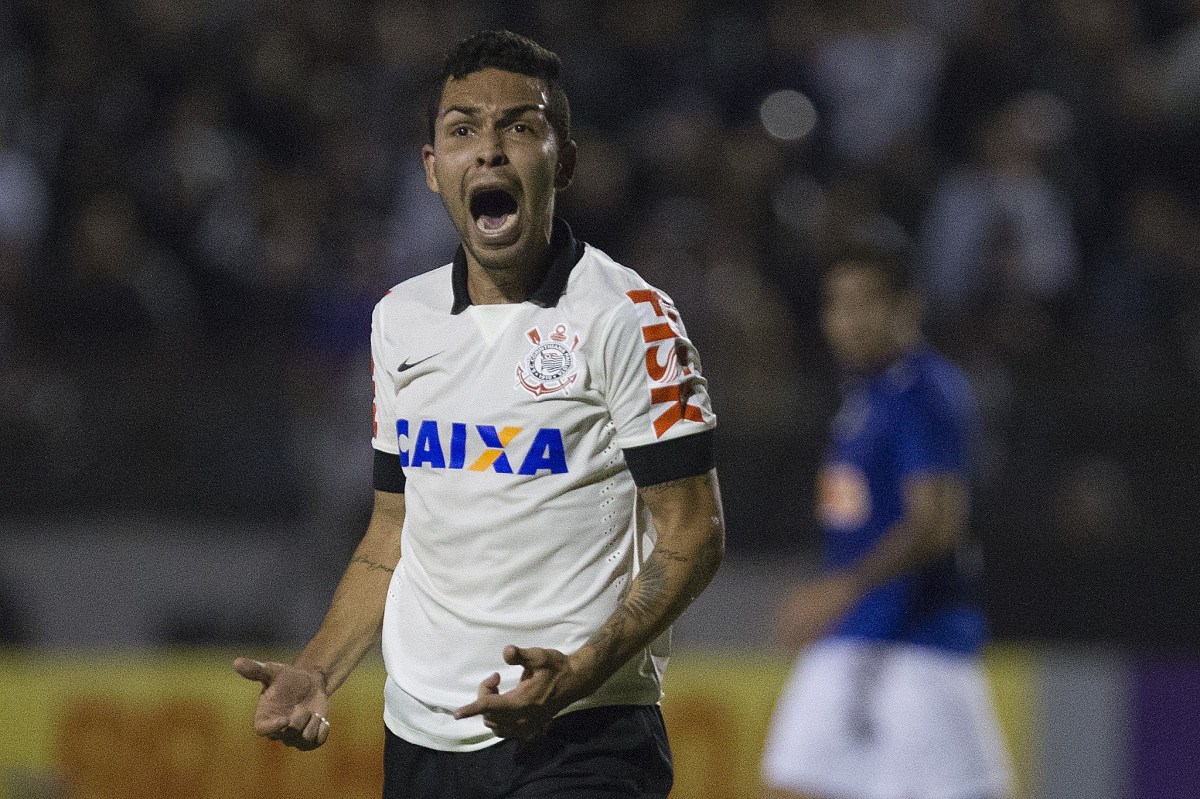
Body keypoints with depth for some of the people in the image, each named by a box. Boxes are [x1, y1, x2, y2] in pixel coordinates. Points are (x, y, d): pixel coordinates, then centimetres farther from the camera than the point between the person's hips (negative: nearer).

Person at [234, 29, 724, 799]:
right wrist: (317, 673, 4)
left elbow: (692, 537, -8)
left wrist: (578, 675, -21)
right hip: (420, 734, 5)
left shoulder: (629, 318, -6)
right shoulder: (400, 319, 11)